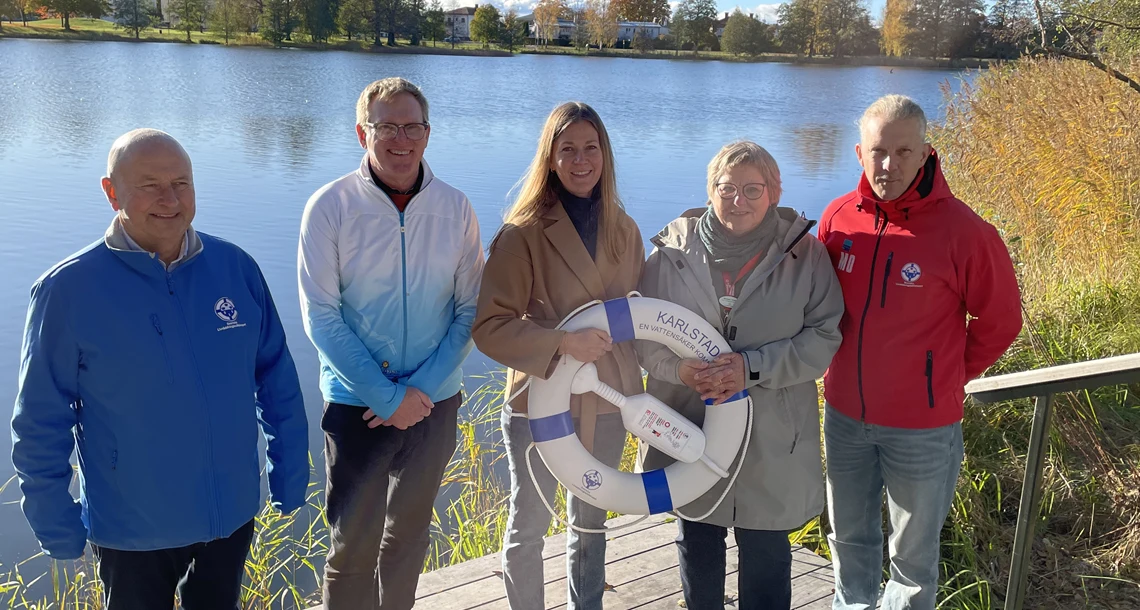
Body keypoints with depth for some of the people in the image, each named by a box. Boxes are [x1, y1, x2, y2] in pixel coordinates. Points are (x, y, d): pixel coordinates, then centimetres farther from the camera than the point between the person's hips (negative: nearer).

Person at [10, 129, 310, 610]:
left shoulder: (235, 267, -6)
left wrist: (289, 470, 3)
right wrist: (55, 525, -6)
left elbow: (276, 375, 2)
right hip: (132, 529, -3)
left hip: (233, 512, 3)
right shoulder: (69, 289, -15)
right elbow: (41, 422, -9)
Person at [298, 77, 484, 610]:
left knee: (409, 535, 17)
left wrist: (422, 389, -11)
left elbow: (470, 310, -1)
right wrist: (388, 397, -14)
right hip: (356, 405, -2)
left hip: (434, 403, 3)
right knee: (353, 545, 2)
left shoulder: (455, 208, -2)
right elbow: (320, 317, -11)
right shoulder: (330, 207, -9)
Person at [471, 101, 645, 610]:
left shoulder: (622, 230, 2)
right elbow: (489, 325, -17)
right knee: (527, 530, 11)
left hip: (605, 405, 5)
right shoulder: (525, 231, -14)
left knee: (591, 526, 21)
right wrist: (561, 343, -29)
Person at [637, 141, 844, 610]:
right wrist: (680, 368, -20)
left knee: (767, 557, 15)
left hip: (771, 443, -1)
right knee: (697, 552, 21)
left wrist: (753, 368, -22)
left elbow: (823, 338, -9)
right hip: (689, 434, 2)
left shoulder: (804, 254, -7)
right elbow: (640, 331, 0)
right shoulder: (673, 252, -4)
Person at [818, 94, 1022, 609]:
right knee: (850, 537, 21)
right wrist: (851, 366, 11)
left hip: (922, 426, -4)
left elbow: (1000, 322, -5)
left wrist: (950, 376, 1)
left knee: (914, 551, 14)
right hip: (845, 416, 4)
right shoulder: (840, 218, -5)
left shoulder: (963, 231, -17)